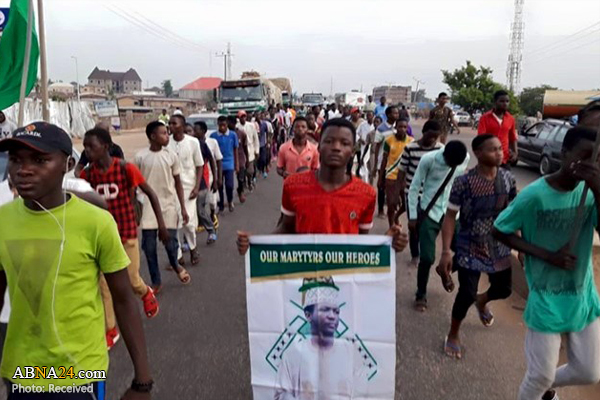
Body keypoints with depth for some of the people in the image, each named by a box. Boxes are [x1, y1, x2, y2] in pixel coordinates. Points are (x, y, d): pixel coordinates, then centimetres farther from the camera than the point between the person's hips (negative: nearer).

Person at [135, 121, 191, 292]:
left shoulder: (171, 155, -1)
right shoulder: (140, 157, -5)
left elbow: (178, 183, 5)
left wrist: (183, 208, 2)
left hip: (168, 204, 0)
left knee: (170, 242, 0)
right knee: (149, 246, 2)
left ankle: (175, 265, 35)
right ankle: (156, 282, 20)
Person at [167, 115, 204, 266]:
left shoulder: (193, 142, -8)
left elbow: (199, 166, -1)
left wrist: (196, 187, -8)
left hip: (188, 187, -1)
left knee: (188, 221, -1)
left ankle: (193, 248, 27)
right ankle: (178, 255, 19)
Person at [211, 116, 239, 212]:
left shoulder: (233, 135, -2)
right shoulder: (213, 135, -3)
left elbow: (235, 150, 5)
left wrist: (237, 164, 6)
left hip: (229, 164, -1)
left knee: (229, 185, -8)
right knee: (219, 186, 7)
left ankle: (230, 201, 22)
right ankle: (221, 205, 23)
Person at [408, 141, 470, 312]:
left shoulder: (465, 159, -8)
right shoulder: (429, 160, -19)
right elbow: (414, 187, -11)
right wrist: (413, 216, -8)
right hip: (429, 212, -4)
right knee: (427, 258, -4)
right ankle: (421, 295, 17)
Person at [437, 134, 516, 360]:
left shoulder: (508, 179, -5)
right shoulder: (463, 182, -19)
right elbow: (450, 216, -15)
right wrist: (446, 251, -20)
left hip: (499, 247, 5)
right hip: (470, 249, -5)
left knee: (504, 289, 17)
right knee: (467, 294, -5)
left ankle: (482, 302, 54)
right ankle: (453, 335, 22)